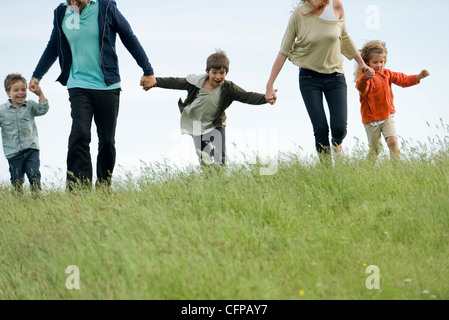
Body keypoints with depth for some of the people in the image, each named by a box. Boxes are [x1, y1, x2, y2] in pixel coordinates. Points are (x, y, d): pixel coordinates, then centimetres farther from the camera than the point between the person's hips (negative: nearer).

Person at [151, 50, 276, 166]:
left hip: (215, 127, 0)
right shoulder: (196, 83, -17)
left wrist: (265, 99, -42)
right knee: (204, 161, 2)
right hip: (196, 126, 1)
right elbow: (175, 83, -9)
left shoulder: (228, 89, -19)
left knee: (219, 159, -10)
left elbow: (247, 96, -26)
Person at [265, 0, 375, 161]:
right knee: (320, 128, -10)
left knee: (339, 128, -9)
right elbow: (284, 52, -6)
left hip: (335, 77, 1)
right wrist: (270, 85, -8)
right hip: (309, 78, -1)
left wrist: (362, 64, 17)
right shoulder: (298, 15, -10)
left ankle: (336, 142, 27)